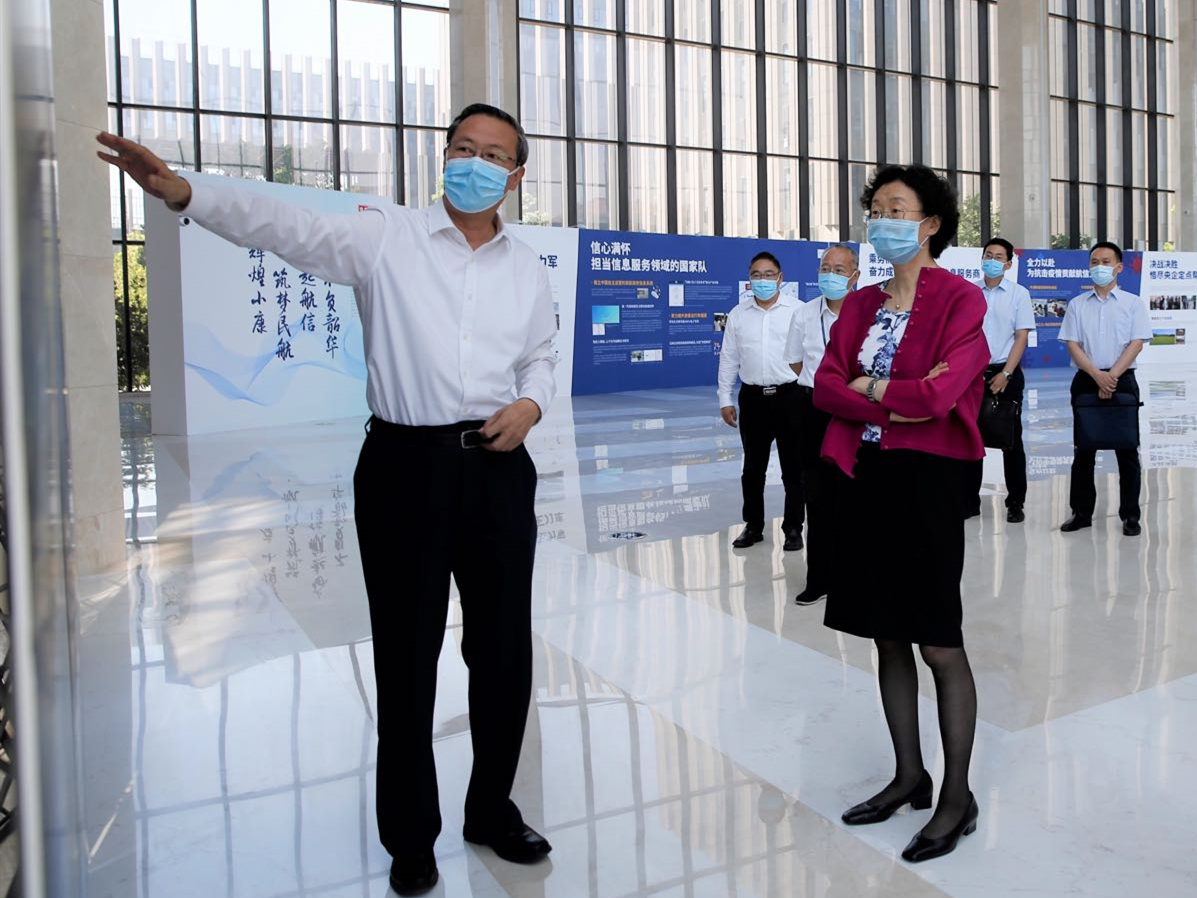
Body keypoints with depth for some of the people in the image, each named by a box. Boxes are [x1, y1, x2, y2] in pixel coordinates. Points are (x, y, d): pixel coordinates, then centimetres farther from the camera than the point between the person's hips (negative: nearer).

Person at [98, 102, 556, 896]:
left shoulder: (529, 269, 11)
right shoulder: (384, 237, -1)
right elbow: (286, 227, -12)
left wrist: (530, 405, -2)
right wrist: (183, 192, -26)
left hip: (498, 468, 4)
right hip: (405, 465, -3)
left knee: (505, 649, 11)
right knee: (407, 655, 6)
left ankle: (493, 810, 34)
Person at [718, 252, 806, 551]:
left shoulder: (798, 310, -2)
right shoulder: (737, 314, 6)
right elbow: (728, 359, 9)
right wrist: (725, 399, 6)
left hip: (790, 396, -2)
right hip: (753, 398, 3)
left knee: (793, 467, 6)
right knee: (753, 467, 10)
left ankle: (793, 527, 17)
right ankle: (753, 525, 23)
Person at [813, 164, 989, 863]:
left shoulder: (960, 300, -5)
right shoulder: (860, 303, 13)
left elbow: (939, 397, -18)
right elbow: (826, 388, 1)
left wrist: (864, 387, -4)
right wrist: (901, 398, -13)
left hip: (925, 478, -6)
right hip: (862, 477, 6)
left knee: (940, 645, 2)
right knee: (888, 638, 13)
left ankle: (958, 798, 18)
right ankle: (910, 776, 28)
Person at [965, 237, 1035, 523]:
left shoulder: (1019, 294, 0)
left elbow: (1022, 337, -3)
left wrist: (1005, 375, -12)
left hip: (1006, 373, -2)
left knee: (1011, 438, 4)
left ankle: (1015, 503, 12)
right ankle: (970, 501, 14)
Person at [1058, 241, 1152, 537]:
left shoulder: (1133, 303, 5)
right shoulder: (1076, 304, 8)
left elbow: (1137, 343, -4)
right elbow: (1072, 344, 0)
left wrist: (1112, 376, -15)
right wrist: (1097, 376, -13)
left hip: (1123, 380, -1)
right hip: (1086, 380, 2)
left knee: (1127, 449, 2)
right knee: (1083, 449, 5)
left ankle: (1130, 515, 9)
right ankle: (1082, 512, 13)